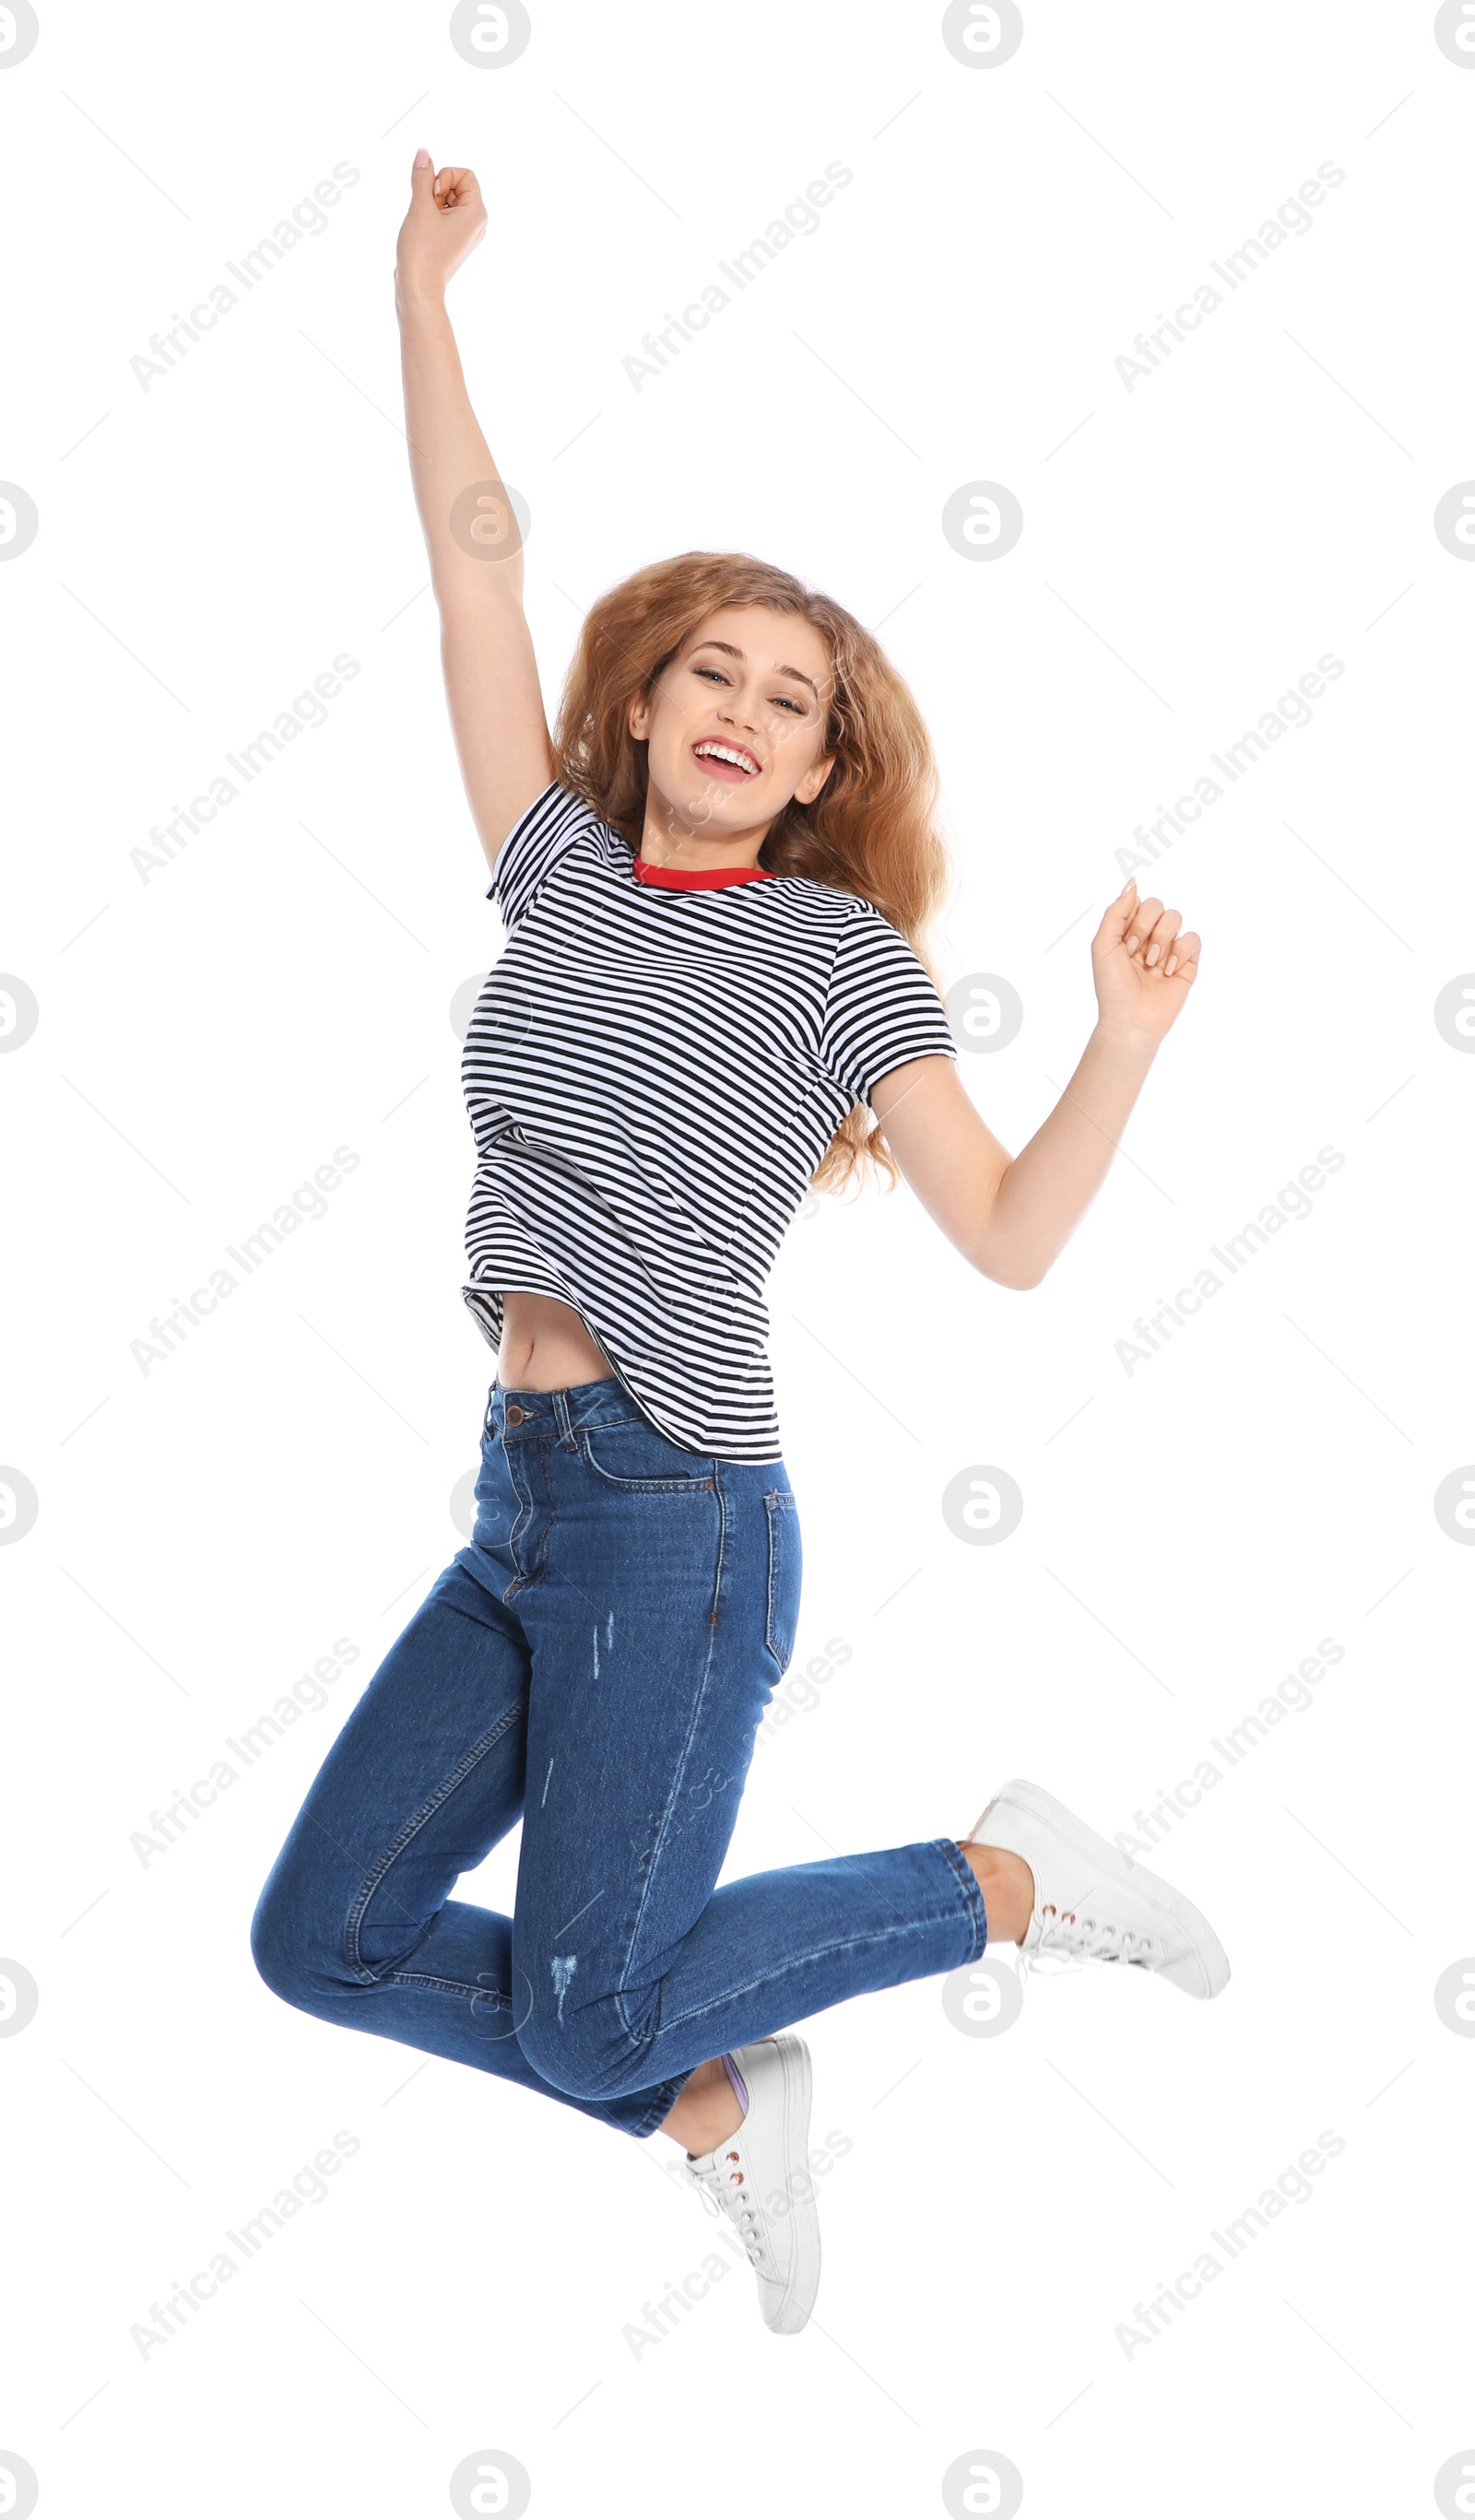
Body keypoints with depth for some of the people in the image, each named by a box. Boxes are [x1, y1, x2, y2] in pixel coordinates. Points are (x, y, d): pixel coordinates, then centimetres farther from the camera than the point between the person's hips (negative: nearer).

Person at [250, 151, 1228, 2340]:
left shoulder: (844, 953, 0)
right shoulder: (564, 874, 11)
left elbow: (1010, 1235, -2)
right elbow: (478, 557, 10)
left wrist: (1127, 1039, -16)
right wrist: (426, 282, 9)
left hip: (674, 1513, -6)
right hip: (523, 1505, 6)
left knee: (586, 2018, -4)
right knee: (324, 1940, 5)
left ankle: (1013, 1877, 13)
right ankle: (713, 2099, 19)